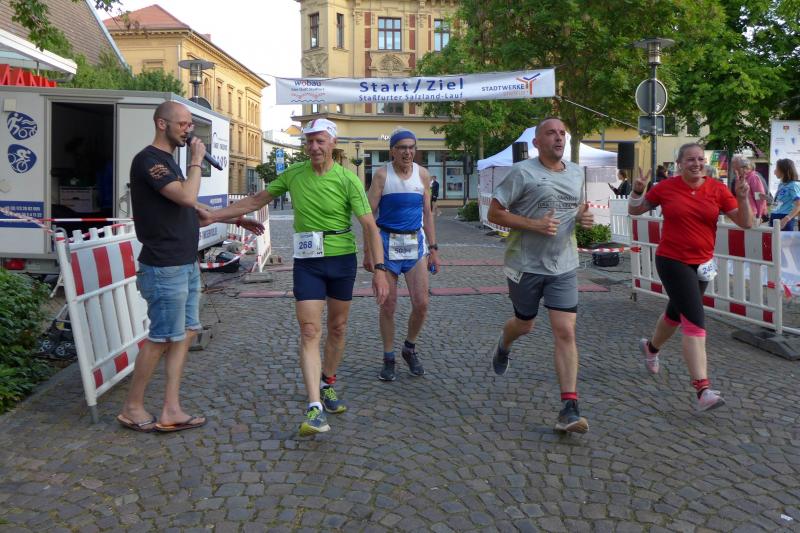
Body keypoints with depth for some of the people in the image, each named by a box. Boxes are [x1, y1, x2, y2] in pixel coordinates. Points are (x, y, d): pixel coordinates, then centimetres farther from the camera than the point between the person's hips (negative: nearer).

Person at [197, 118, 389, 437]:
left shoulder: (348, 180, -9)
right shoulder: (293, 174, 2)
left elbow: (369, 225, -12)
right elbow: (256, 201, 12)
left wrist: (379, 269, -20)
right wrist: (214, 215, 10)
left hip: (343, 259, -1)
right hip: (307, 262, 1)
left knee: (338, 328, 13)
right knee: (310, 332, -9)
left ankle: (327, 384, 36)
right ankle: (315, 408, -13)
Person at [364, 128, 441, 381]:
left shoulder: (423, 175, 6)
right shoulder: (382, 175, -4)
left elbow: (427, 214, 10)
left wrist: (433, 249, 7)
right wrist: (368, 251, -8)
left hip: (415, 242, 3)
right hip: (387, 242, -3)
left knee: (421, 304, -3)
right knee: (388, 305, 3)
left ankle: (410, 348, 22)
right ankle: (388, 358, 18)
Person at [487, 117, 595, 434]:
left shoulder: (576, 173, 10)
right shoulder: (523, 172, -9)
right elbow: (494, 213, -10)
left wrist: (583, 217, 1)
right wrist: (535, 225, -21)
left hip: (563, 266, 4)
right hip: (526, 265, -3)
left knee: (565, 333, -6)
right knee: (524, 324, 16)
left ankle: (569, 410, -5)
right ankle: (503, 347, 54)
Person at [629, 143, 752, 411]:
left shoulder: (718, 189, -3)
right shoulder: (666, 187, -6)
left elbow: (745, 223, -4)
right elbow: (634, 210, 7)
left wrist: (743, 197, -19)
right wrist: (637, 191, -12)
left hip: (701, 264, 4)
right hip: (672, 261, -4)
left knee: (677, 313, 23)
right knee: (695, 321, -15)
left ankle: (651, 347, 54)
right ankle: (703, 390, -17)